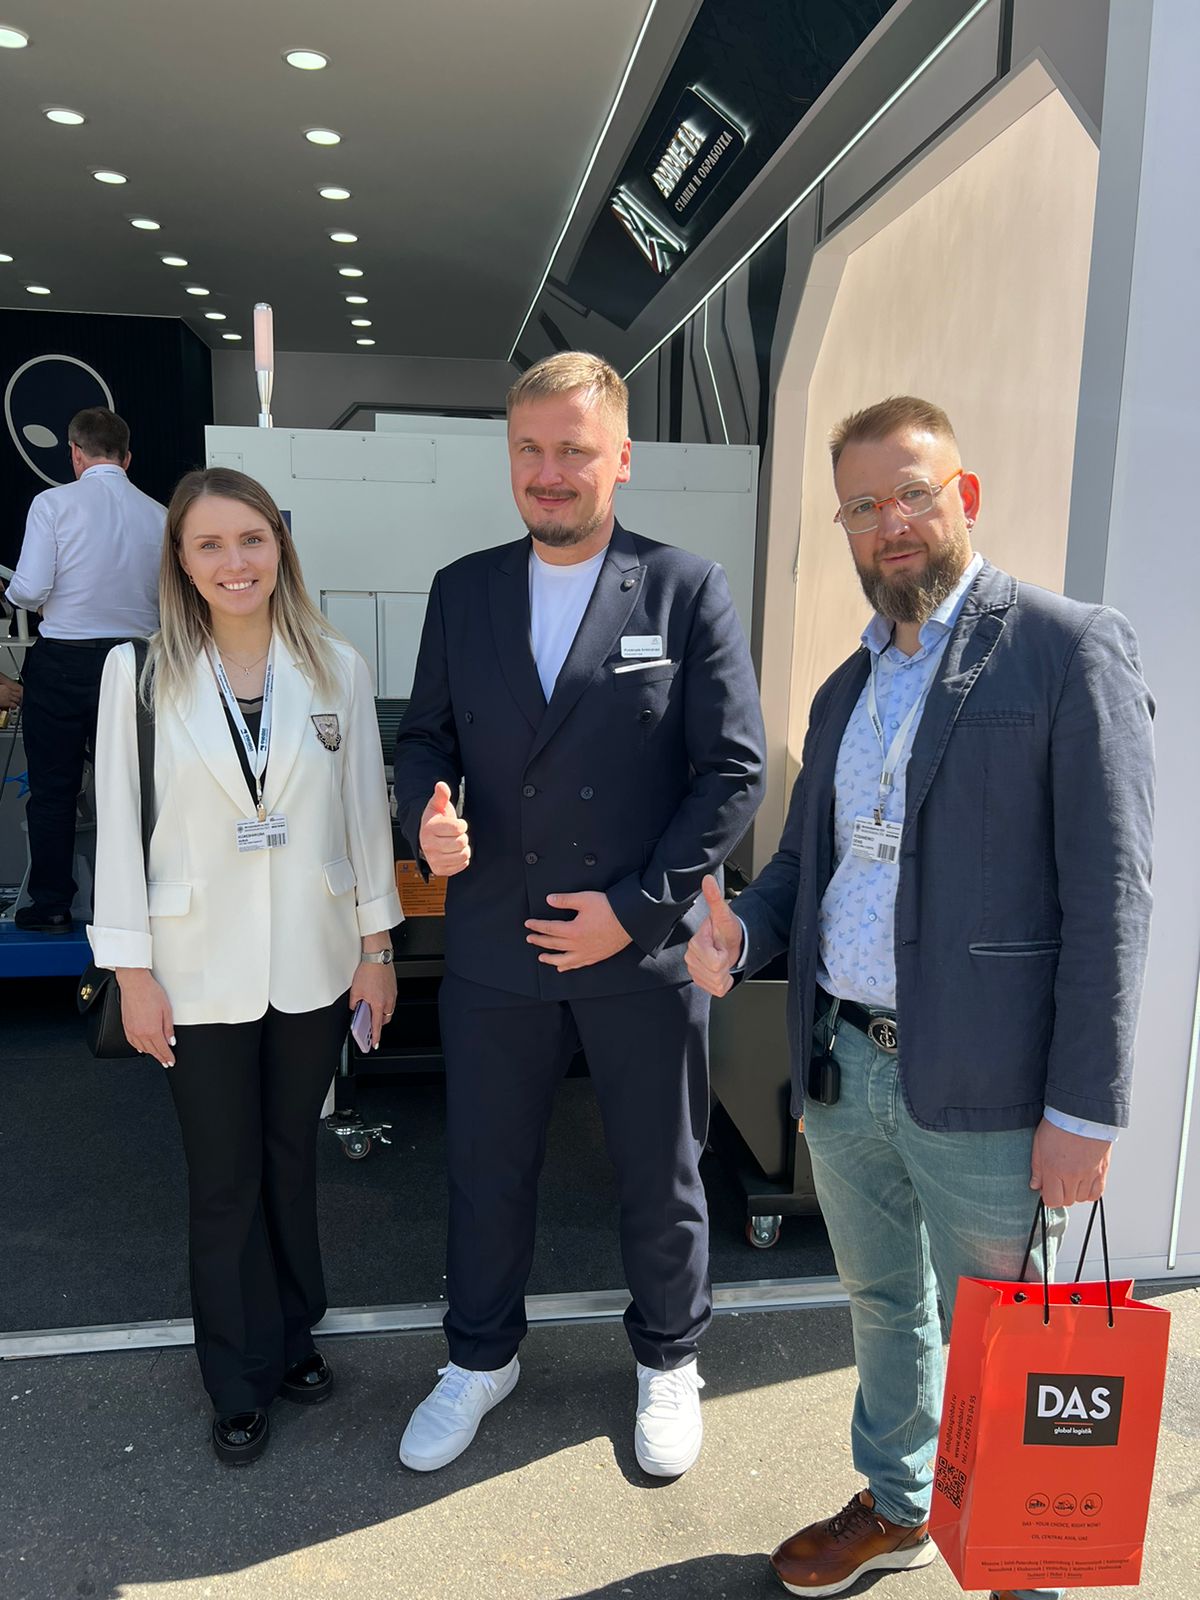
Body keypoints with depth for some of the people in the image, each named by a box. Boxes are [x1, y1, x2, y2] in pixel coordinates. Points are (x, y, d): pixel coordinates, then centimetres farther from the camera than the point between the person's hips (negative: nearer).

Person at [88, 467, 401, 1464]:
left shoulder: (335, 669, -3)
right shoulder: (140, 672, -7)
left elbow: (366, 812, 1)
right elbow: (120, 829, -5)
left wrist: (378, 944, 3)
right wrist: (132, 972, -5)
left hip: (314, 963, 2)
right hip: (201, 970, -1)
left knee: (293, 1159, 18)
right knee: (224, 1180, 12)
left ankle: (293, 1333, 41)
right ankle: (241, 1380, 33)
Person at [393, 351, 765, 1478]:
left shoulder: (688, 591, -6)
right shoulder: (462, 591, 4)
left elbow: (734, 769, -8)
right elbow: (424, 735, 10)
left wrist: (636, 907, -14)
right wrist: (426, 814, -13)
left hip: (643, 950, -2)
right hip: (495, 946, 3)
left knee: (659, 1178, 16)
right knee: (486, 1169, 18)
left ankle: (667, 1360, 44)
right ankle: (481, 1356, 45)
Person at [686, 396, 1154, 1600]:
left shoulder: (1070, 649, -9)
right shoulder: (845, 689, 12)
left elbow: (1109, 895, -14)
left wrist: (1084, 1110, -16)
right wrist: (740, 933, -6)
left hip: (981, 1091, -6)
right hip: (842, 1069, 7)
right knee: (880, 1307, 24)